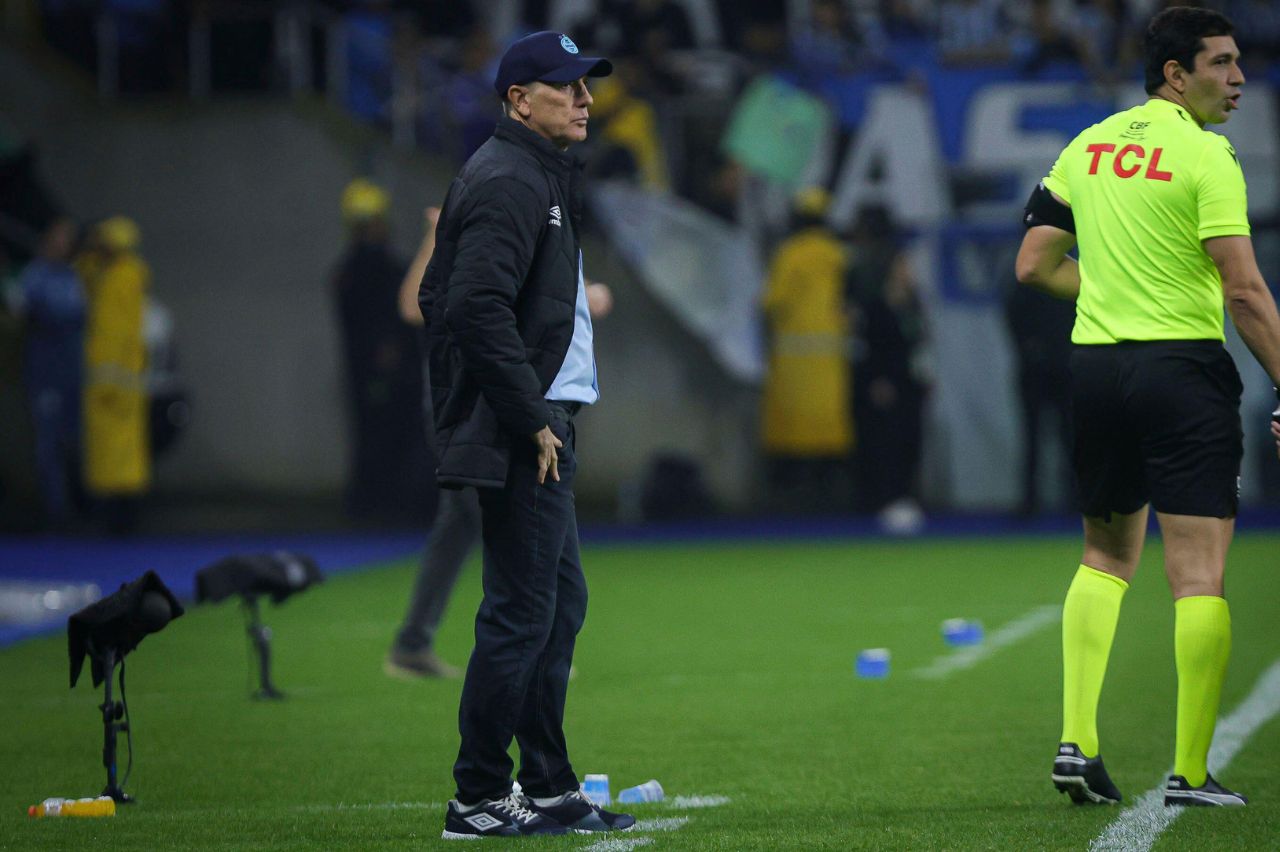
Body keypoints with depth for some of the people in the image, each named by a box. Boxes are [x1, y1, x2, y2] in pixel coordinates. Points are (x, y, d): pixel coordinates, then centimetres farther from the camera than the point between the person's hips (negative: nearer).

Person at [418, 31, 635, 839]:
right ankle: (478, 801, -4)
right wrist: (531, 418, -21)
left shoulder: (543, 175, 19)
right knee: (522, 612, -8)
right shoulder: (507, 181, -14)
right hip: (520, 435, -11)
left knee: (560, 602, 14)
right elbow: (479, 308, -24)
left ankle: (550, 790, 19)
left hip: (540, 424, 11)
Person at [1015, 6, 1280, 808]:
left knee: (1106, 557, 20)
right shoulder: (1205, 155, -10)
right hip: (1185, 366, -6)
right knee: (1200, 572, -2)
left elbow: (1035, 264, 13)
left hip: (1096, 365, 6)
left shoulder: (1088, 147, 10)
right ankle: (1189, 772, -4)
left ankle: (1078, 741, 10)